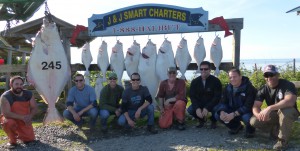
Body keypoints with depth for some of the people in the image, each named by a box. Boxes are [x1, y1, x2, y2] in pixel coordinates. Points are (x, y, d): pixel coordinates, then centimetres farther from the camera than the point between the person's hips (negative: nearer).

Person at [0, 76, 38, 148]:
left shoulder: (28, 94, -9)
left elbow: (34, 108, -4)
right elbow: (6, 114, -28)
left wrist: (29, 117, -24)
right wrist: (22, 117, -33)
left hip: (25, 122, 3)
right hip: (11, 119, -3)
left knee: (30, 140, 0)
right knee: (8, 123, -38)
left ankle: (19, 134, 35)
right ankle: (12, 140, -7)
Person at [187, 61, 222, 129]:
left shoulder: (216, 81, -14)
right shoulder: (195, 81, -5)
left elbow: (217, 97, -20)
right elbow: (192, 96, -9)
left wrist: (207, 108, -33)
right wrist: (197, 108, -27)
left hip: (212, 104, -2)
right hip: (199, 104, 2)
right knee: (190, 110, -24)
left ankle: (213, 121, 6)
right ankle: (202, 120, 11)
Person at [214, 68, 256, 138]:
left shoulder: (249, 88, -20)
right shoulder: (228, 88, -2)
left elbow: (248, 106, -27)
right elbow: (223, 102, -3)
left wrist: (233, 114, -35)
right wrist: (222, 112, -26)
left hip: (246, 112, -5)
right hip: (233, 112, 5)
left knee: (247, 117, -39)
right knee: (217, 114, -15)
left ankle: (250, 130, 1)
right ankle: (236, 126, 12)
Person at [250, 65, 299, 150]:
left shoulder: (287, 85, -21)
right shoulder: (263, 90, -8)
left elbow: (290, 101, -40)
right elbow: (255, 107, -13)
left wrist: (269, 108, -47)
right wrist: (259, 115, -37)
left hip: (289, 113, -4)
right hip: (273, 115, 4)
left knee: (285, 110, -39)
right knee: (254, 121, -19)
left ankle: (283, 140, -19)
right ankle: (276, 130, 7)